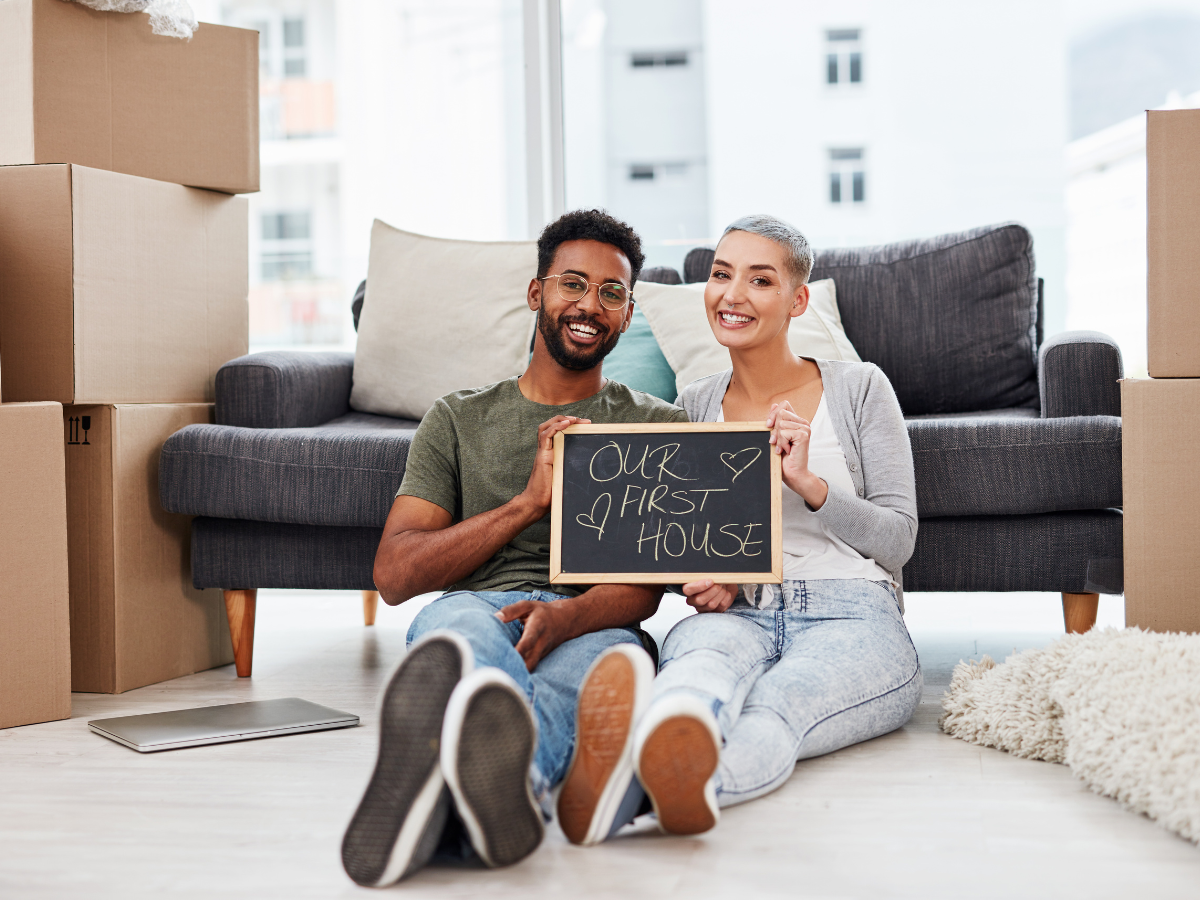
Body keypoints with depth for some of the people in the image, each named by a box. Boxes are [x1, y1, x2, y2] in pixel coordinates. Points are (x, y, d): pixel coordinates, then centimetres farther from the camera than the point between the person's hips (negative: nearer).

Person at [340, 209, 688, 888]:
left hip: (593, 627, 0)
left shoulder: (661, 426, 22)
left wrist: (565, 615, -21)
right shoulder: (459, 420, 24)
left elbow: (646, 582, 4)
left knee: (603, 656, -40)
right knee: (458, 619, -39)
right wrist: (530, 501, 0)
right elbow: (395, 575, 11)